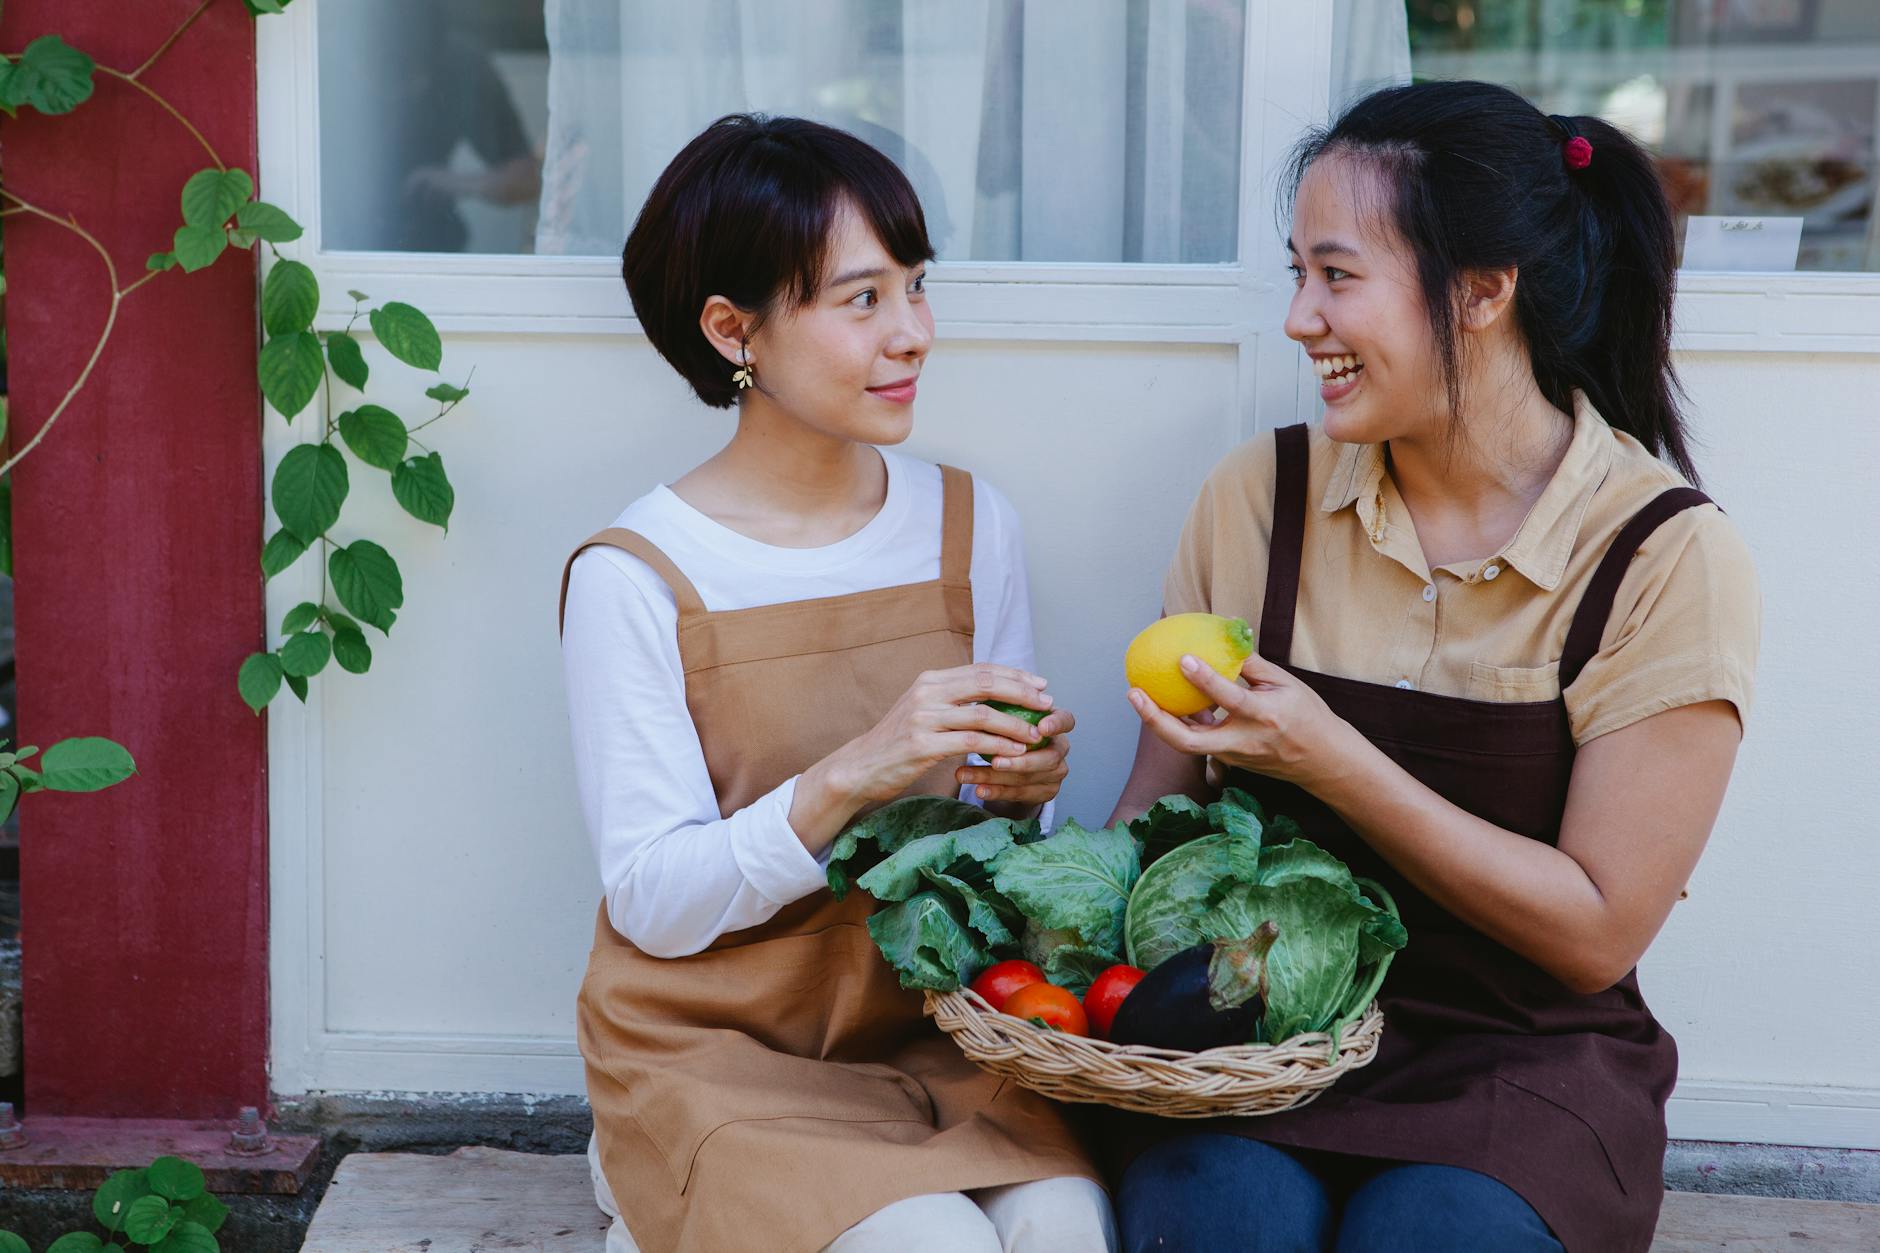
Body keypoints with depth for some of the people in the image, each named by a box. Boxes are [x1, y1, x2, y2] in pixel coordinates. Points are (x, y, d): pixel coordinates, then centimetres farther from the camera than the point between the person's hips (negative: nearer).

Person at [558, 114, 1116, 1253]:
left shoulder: (972, 527, 4)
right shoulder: (636, 578, -10)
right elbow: (657, 903, -13)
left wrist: (1016, 795, -14)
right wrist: (853, 778, -26)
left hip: (929, 1021, 4)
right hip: (714, 1043, -3)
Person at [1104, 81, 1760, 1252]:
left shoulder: (1669, 557, -8)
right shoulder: (1260, 497, 2)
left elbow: (1596, 933, -10)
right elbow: (1157, 801, 7)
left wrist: (1333, 762, -19)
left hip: (1522, 1056, -2)